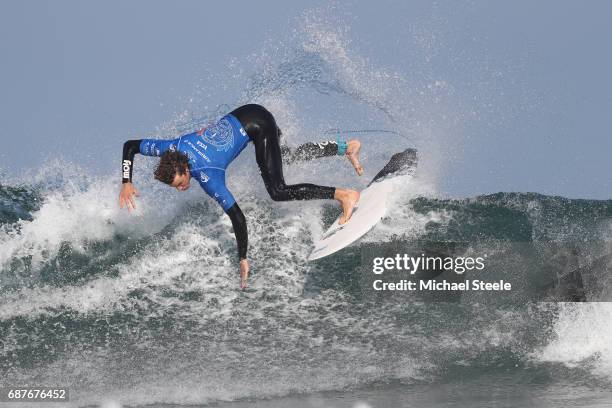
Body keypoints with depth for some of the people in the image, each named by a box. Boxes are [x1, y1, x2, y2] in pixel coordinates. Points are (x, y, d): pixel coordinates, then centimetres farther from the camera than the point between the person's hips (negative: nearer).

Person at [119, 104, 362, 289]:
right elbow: (130, 146, 0)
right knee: (289, 156, 27)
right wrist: (126, 183, -11)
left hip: (257, 126, -8)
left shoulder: (208, 177, -29)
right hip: (238, 118, 8)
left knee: (278, 192, -17)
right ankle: (347, 148, 36)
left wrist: (243, 261, -25)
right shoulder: (172, 148, -14)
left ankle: (344, 195, -12)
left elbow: (238, 217, -29)